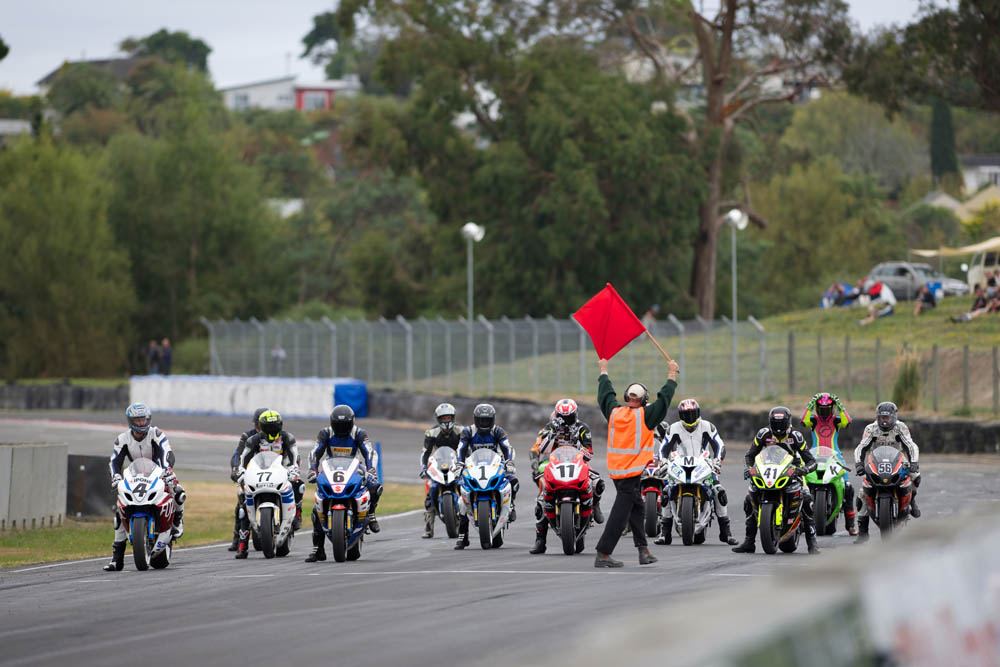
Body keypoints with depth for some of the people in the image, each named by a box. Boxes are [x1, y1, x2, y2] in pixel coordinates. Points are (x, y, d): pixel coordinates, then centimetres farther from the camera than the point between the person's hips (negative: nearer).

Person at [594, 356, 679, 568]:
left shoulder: (614, 412, 3)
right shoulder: (644, 415, -10)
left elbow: (606, 394, 21)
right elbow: (664, 399, -2)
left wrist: (604, 371, 37)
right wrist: (672, 374, 11)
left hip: (616, 470, 7)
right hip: (633, 471, -7)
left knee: (637, 508, 19)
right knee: (621, 513, -7)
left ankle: (643, 550, 20)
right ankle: (603, 554, -11)